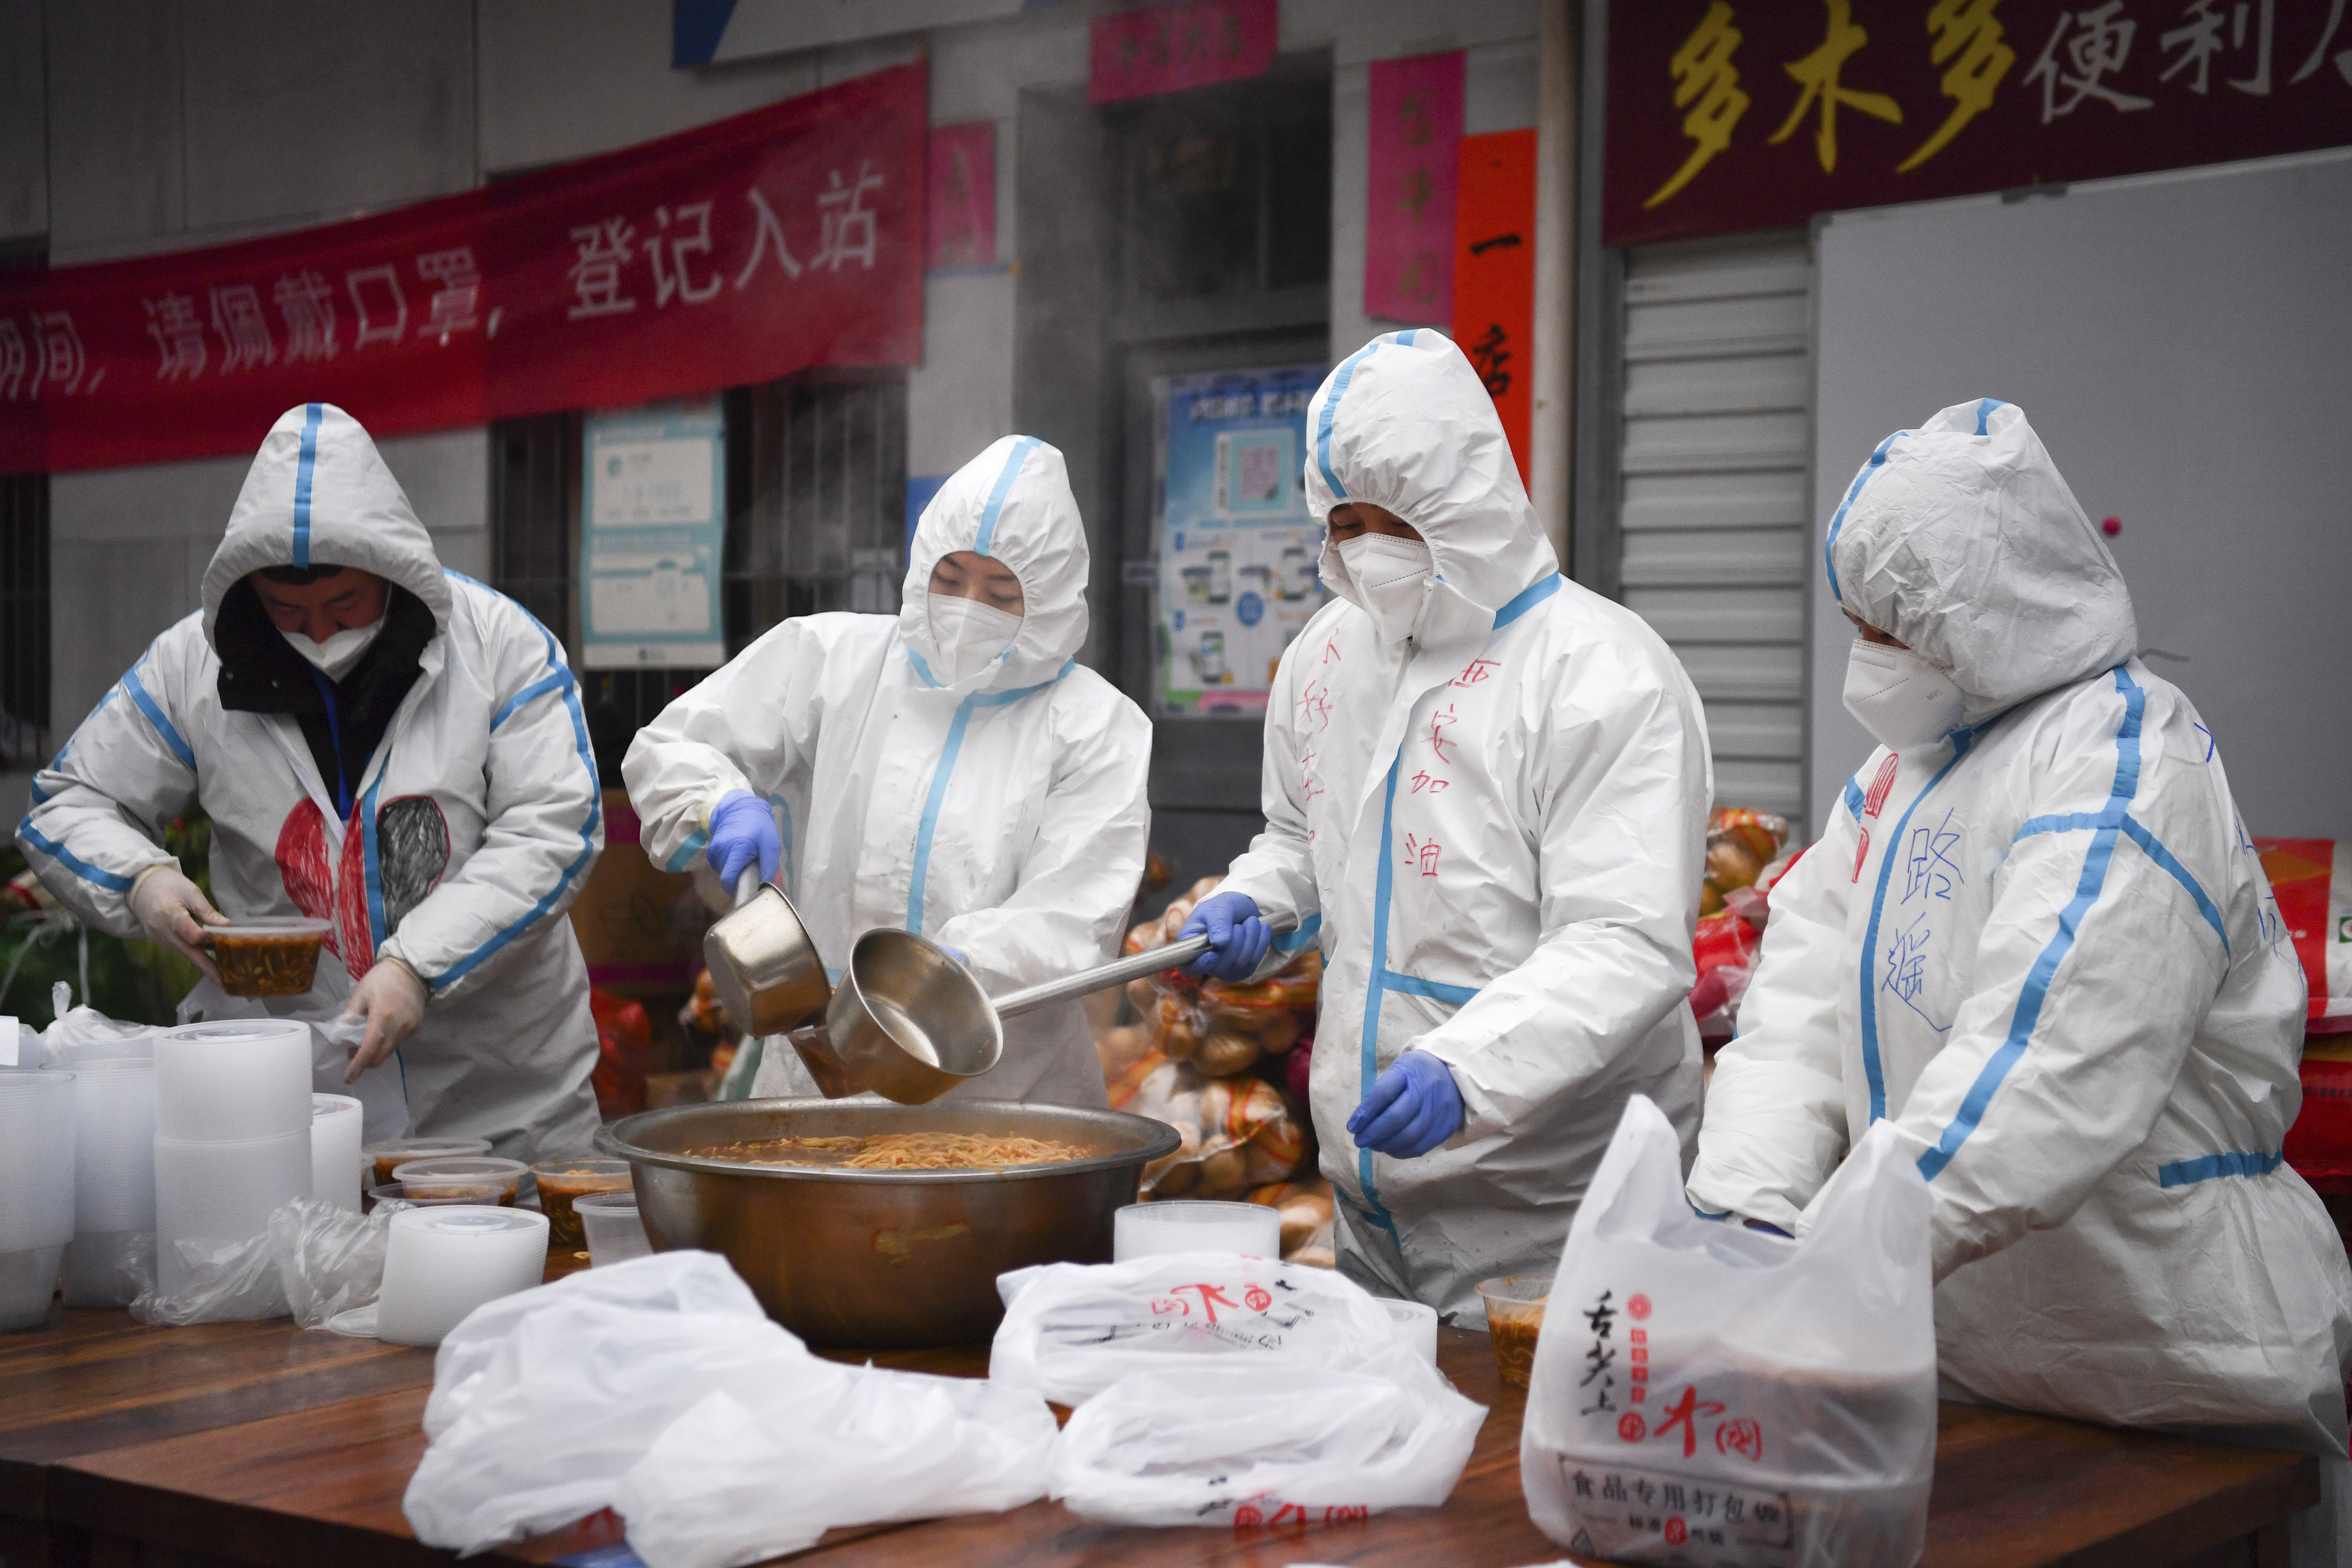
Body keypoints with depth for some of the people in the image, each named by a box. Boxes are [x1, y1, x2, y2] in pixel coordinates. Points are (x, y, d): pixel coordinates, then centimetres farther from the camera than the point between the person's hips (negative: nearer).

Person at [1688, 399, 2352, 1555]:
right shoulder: (1905, 764, 12)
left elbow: (2047, 1086, -29)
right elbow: (1805, 1000, 3)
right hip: (1959, 1359, 8)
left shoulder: (2127, 763, -17)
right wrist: (1747, 1209, -14)